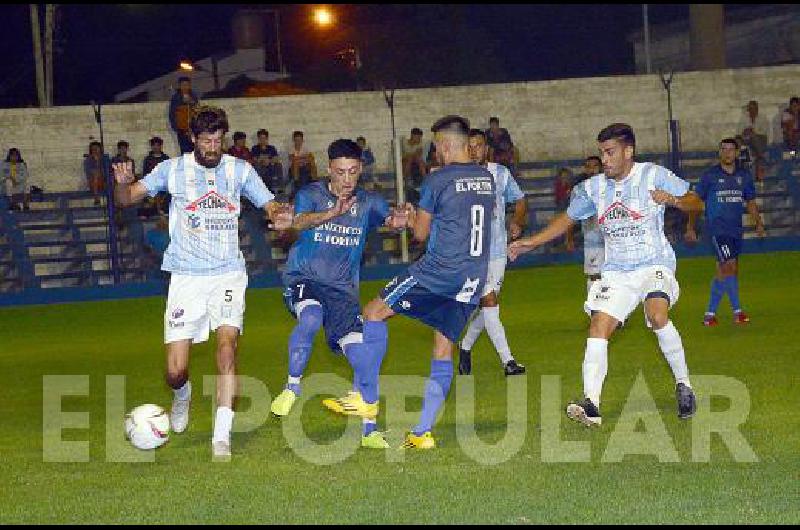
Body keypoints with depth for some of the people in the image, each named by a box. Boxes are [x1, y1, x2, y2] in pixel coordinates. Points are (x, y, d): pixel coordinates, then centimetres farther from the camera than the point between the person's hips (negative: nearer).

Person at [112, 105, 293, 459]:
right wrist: (123, 184, -27)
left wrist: (280, 216, -15)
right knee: (175, 372, -4)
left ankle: (221, 437, -18)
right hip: (186, 277, 0)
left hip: (228, 274, 0)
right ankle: (182, 396, 34)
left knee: (227, 348, -21)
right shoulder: (173, 170, 1)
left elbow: (269, 205, 10)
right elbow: (128, 199, -2)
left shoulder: (239, 170, 5)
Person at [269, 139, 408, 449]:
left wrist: (400, 220, -38)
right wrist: (333, 212, -44)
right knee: (311, 318, -35)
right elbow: (300, 222, -25)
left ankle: (369, 432, 3)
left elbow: (390, 219, -12)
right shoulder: (311, 195, -4)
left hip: (343, 289, 3)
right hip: (303, 278, -3)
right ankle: (292, 388, -18)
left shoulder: (368, 202, 5)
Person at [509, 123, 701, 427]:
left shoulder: (654, 176, -6)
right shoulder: (593, 188, 6)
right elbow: (568, 218, 21)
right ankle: (591, 405, -16)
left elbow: (695, 203, -4)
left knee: (658, 316, -30)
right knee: (598, 327, -13)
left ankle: (683, 385, -12)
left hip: (654, 265, -4)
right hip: (616, 272, 4)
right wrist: (531, 243, 16)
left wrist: (673, 200, -26)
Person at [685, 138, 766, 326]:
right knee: (729, 267, -15)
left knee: (722, 273, 9)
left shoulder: (745, 176, 9)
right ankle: (737, 311, -8)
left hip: (736, 230, 5)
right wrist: (691, 228, 0)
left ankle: (710, 313, 16)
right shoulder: (710, 175, -3)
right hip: (717, 228, -5)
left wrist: (758, 224, 8)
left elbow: (750, 202, 18)